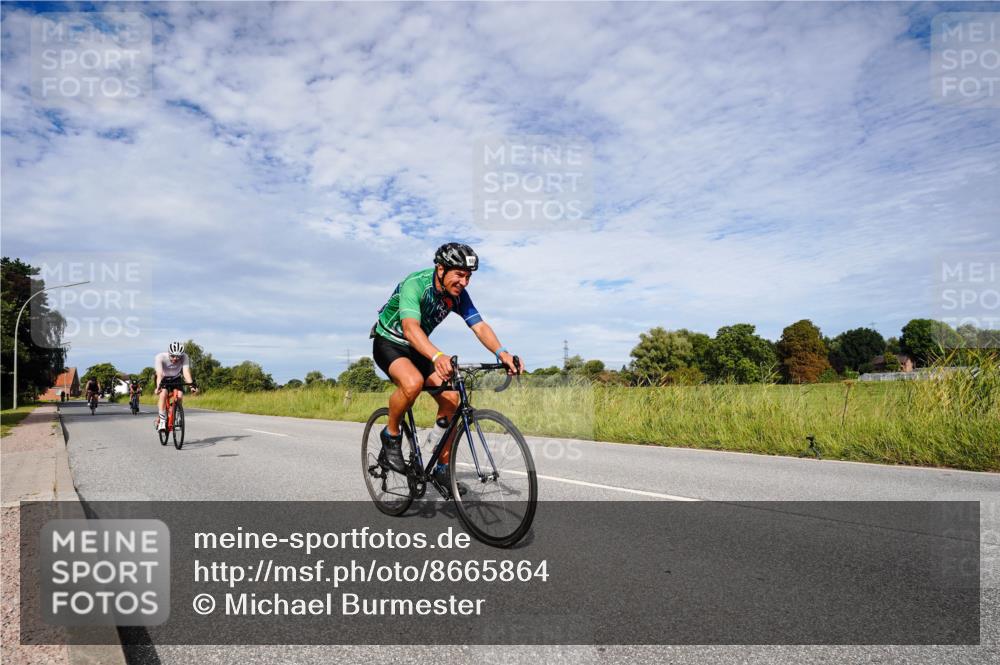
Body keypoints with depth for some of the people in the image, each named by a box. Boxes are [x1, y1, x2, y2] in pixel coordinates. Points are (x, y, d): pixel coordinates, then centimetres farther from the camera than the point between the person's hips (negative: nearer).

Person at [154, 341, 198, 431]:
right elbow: (159, 374, -41)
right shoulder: (160, 357, -30)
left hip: (176, 378, 2)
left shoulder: (184, 357, -27)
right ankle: (162, 420, -22)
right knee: (163, 393, -30)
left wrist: (192, 384, -52)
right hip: (164, 379, -2)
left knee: (180, 396, -22)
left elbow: (186, 372, -36)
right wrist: (158, 386, -58)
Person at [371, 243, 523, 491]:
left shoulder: (458, 294, -11)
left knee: (451, 399, -9)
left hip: (418, 348, 6)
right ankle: (391, 434, -9)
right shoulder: (415, 284, -30)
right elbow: (410, 328, -46)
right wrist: (437, 356, -64)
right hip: (389, 343, -6)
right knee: (413, 382, -37)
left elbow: (480, 326, -19)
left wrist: (501, 353, -39)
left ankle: (442, 468, 6)